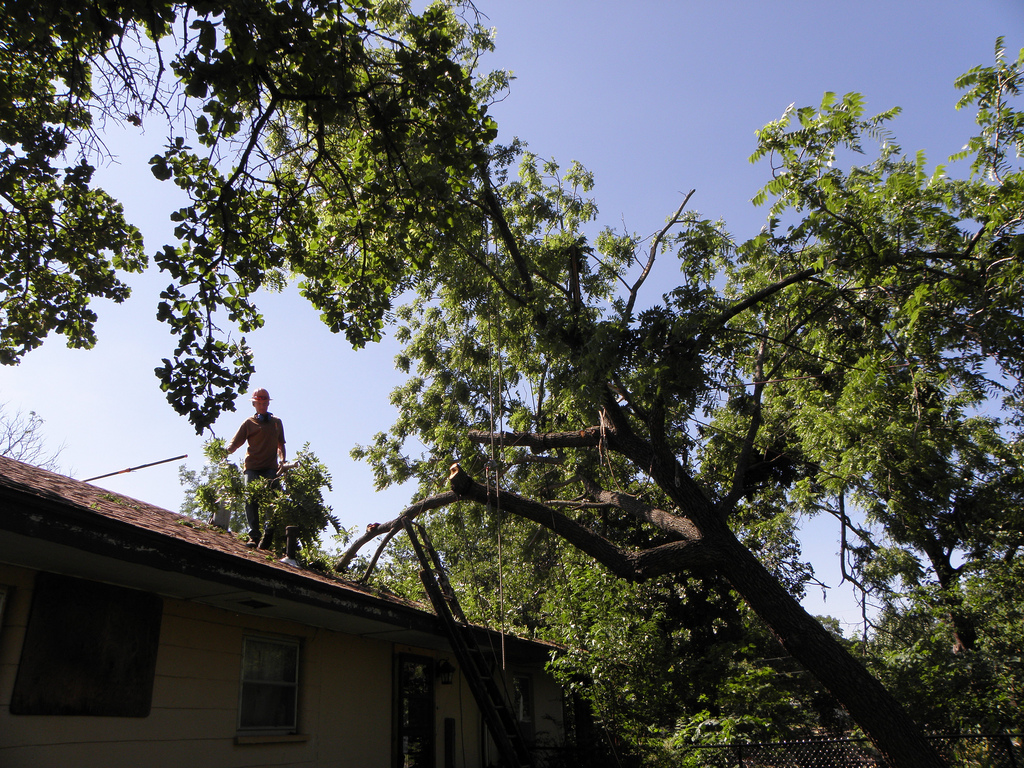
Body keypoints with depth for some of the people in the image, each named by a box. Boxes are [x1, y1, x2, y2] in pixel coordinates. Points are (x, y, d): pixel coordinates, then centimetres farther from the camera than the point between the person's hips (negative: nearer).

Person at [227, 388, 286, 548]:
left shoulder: (276, 422, 21)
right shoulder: (249, 423, 12)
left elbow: (281, 444, 26)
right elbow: (235, 442, 4)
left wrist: (282, 461, 10)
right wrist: (226, 452, -16)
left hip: (270, 467, 1)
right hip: (252, 467, -1)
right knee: (251, 499, -11)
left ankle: (268, 536, -10)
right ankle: (254, 536, -10)